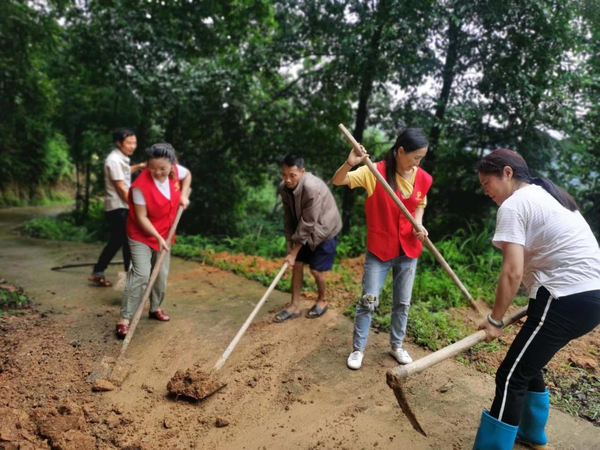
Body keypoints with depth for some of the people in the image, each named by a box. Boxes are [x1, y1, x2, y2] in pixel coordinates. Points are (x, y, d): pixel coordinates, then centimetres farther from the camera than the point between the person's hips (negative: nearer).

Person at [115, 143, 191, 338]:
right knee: (141, 275, -14)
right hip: (141, 235, -6)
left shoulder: (176, 170, -14)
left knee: (162, 274, 13)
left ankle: (155, 308, 34)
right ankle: (124, 319, -4)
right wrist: (158, 237, -23)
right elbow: (141, 217, -22)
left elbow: (187, 174, 12)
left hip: (164, 234, 6)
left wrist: (184, 195, -2)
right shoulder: (141, 186, -28)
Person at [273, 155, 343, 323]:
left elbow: (308, 223, -30)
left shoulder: (313, 188, -34)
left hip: (324, 230, -7)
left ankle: (322, 300, 25)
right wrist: (289, 244, -3)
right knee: (297, 264, 5)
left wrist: (294, 252, -24)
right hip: (304, 230, 7)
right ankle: (294, 306, 17)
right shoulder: (284, 187, -11)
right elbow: (289, 216, -1)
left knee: (316, 269, -3)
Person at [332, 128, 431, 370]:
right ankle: (358, 348, 20)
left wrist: (419, 225, -4)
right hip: (379, 249, -3)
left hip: (408, 250, 4)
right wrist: (350, 163, -40)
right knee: (369, 300, 1)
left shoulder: (423, 178, -3)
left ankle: (397, 345, 35)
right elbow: (337, 181, -20)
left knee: (402, 302, 14)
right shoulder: (375, 171, -15)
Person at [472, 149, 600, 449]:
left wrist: (495, 320, -8)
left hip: (568, 299, -10)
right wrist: (537, 298, 21)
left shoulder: (513, 205, -10)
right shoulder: (547, 195, 19)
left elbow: (513, 273, -18)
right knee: (527, 361, 24)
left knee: (511, 376, -5)